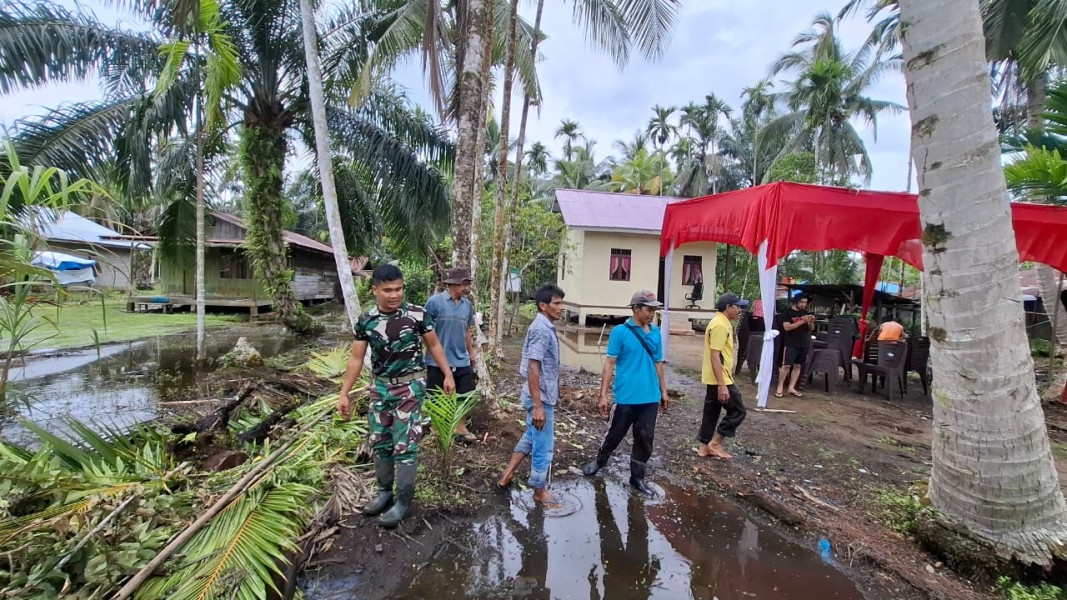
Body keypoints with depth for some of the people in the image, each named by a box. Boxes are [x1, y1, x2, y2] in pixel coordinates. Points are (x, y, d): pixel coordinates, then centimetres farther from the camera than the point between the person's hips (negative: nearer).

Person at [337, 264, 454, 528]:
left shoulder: (418, 314, -13)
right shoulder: (366, 320, -5)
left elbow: (434, 345, 0)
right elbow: (356, 358, 2)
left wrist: (448, 375, -2)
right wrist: (344, 393, 2)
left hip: (410, 387, -4)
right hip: (380, 387, 4)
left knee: (405, 445, 0)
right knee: (380, 443, 15)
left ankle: (403, 501, 15)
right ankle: (384, 491, 34)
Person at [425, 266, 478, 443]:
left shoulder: (467, 304, 3)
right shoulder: (434, 301, -13)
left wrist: (471, 354, 17)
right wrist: (427, 353, -9)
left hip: (462, 361, 5)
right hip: (438, 362, -5)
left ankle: (461, 428, 30)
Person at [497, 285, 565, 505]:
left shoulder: (545, 327, 10)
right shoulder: (541, 329, -21)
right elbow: (533, 367, -26)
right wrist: (538, 406, -26)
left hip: (541, 395, 10)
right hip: (541, 398, -10)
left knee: (531, 437, 22)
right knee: (543, 445, 5)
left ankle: (507, 475, 31)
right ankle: (540, 490, 22)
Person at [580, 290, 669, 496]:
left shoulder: (656, 332, 5)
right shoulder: (620, 332, -10)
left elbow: (658, 363, 13)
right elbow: (610, 364, -10)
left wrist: (663, 392, 15)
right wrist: (603, 395, -13)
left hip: (650, 397, 4)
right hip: (626, 396, -4)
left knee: (645, 438, 12)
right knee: (615, 434, 12)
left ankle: (637, 477, 29)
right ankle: (600, 461, 39)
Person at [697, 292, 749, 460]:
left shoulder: (721, 322, 13)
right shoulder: (720, 325, -20)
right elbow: (715, 356, -24)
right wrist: (722, 385, -25)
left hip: (714, 378, 10)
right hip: (720, 379, -10)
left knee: (711, 411, 14)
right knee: (738, 411, 0)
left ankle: (705, 446, 22)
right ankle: (715, 443, 6)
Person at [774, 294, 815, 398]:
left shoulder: (806, 312, 10)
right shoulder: (787, 312, -5)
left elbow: (811, 329, 12)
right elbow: (787, 327, -16)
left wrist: (811, 322, -10)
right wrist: (802, 321, -21)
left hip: (803, 344, 5)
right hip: (790, 344, -5)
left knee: (798, 366, 6)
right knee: (786, 365, -7)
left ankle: (791, 388, 13)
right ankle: (779, 388, -1)